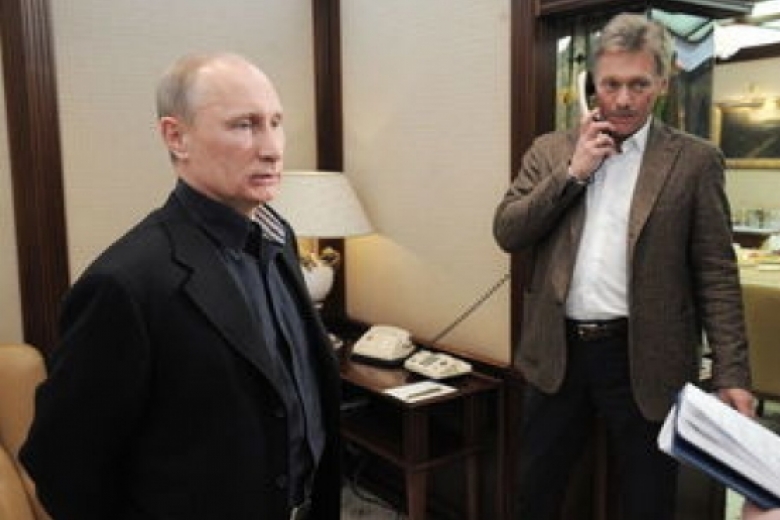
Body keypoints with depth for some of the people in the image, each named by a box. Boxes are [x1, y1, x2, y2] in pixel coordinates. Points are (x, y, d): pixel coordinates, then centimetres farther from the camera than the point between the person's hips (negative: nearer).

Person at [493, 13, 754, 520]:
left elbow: (716, 275, -4)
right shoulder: (551, 150, 6)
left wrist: (731, 373, -9)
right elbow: (507, 232, -3)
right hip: (557, 352, 3)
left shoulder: (694, 160, -2)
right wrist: (573, 172, -11)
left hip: (644, 360, -2)